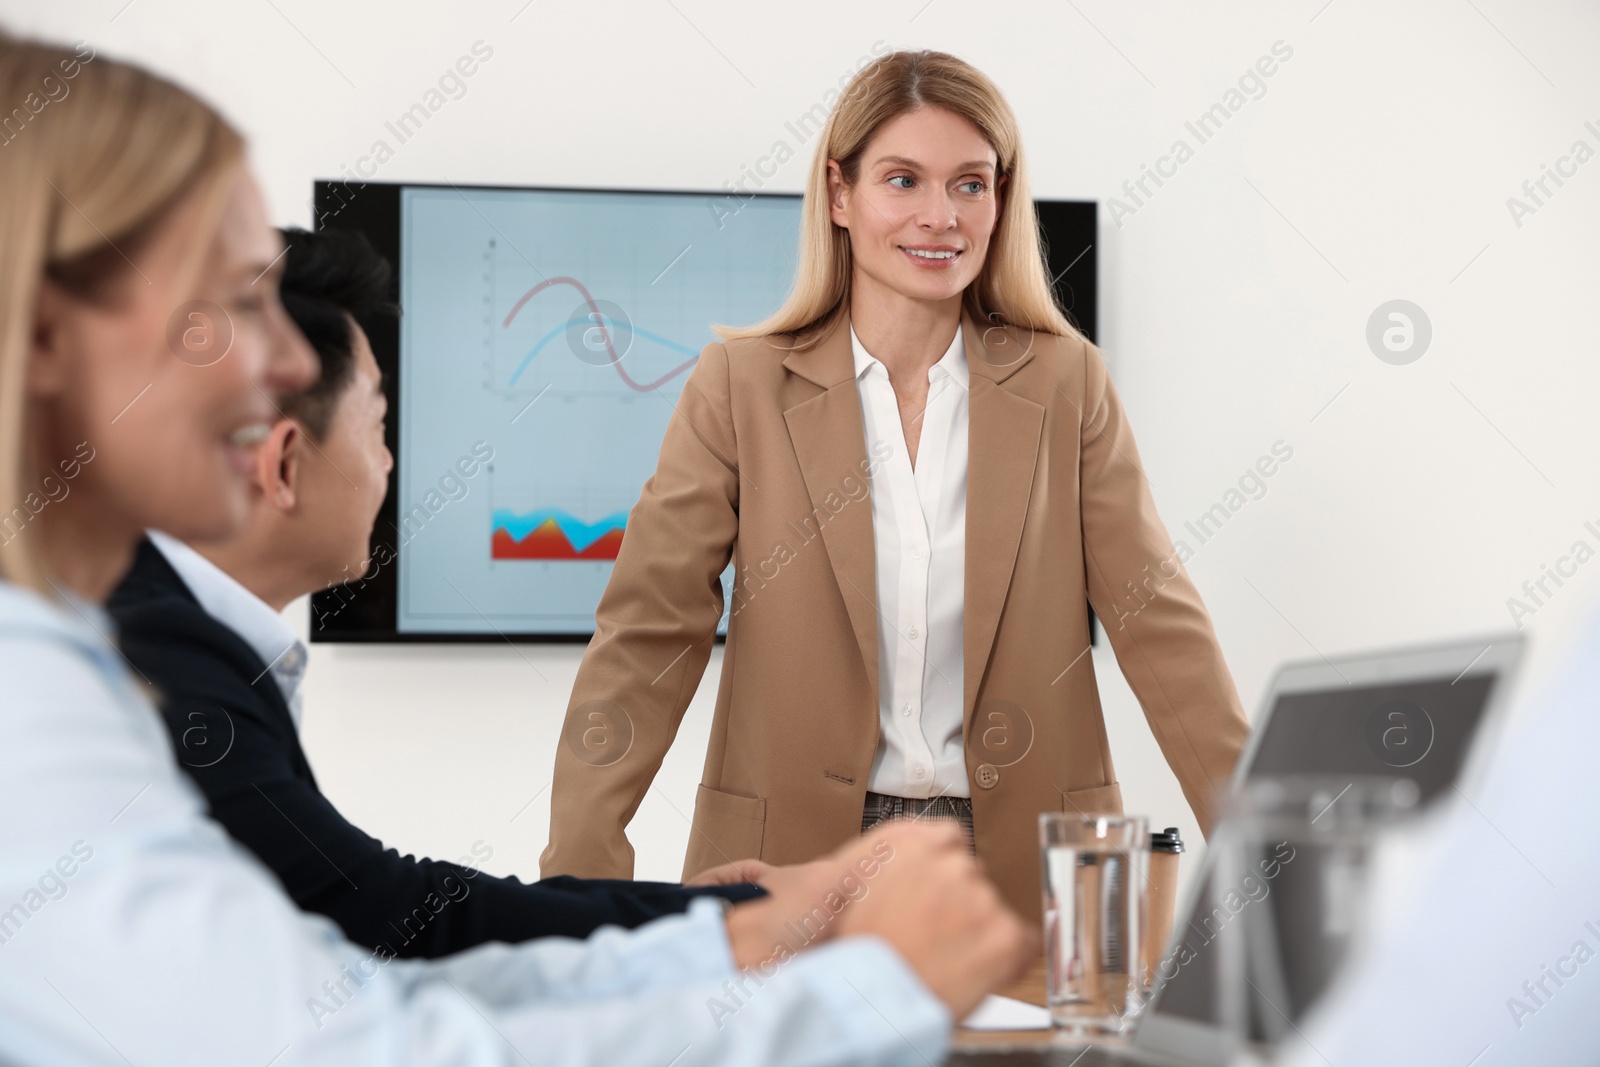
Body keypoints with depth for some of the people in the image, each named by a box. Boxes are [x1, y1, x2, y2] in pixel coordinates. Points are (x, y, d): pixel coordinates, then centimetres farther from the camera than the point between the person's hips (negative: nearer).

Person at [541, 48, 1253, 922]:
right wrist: (576, 877, -17)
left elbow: (1158, 621, -1)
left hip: (1022, 869, 1)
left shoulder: (1065, 383, 3)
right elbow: (647, 635, -6)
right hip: (798, 865, -1)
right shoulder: (740, 385, -1)